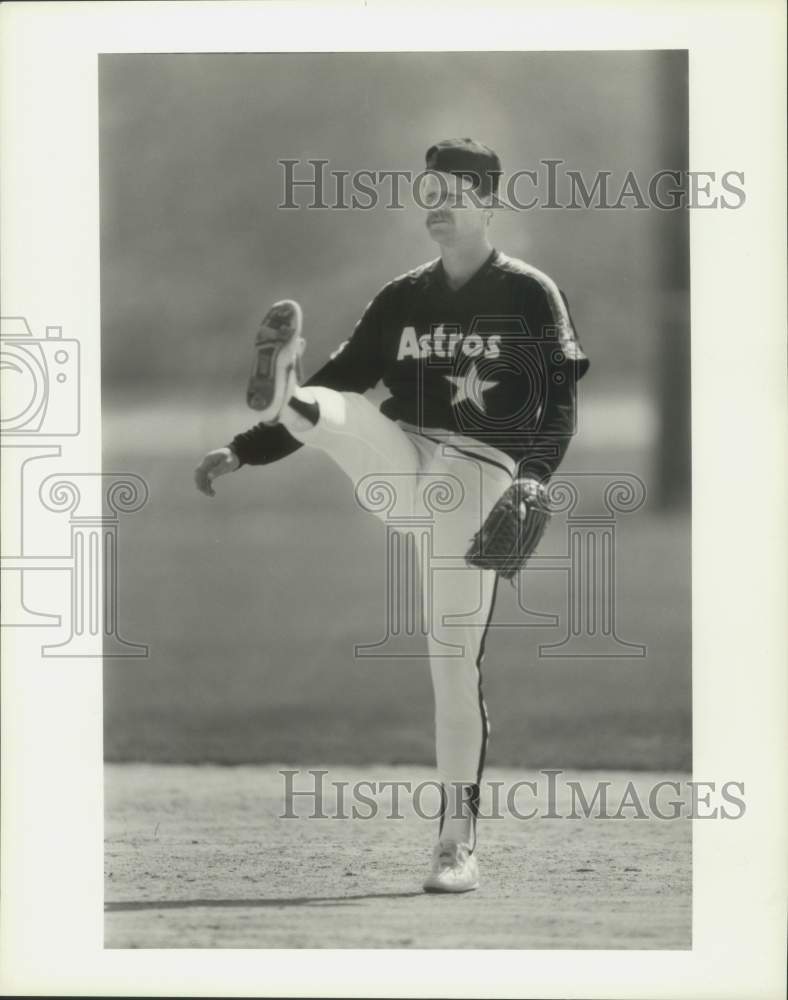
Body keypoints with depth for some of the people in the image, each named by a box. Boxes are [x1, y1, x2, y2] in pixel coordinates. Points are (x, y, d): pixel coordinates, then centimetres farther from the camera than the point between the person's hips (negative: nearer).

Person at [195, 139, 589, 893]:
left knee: (455, 655, -7)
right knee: (330, 409, -26)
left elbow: (559, 405, -6)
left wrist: (535, 477, -25)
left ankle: (458, 841, -3)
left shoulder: (529, 295, 2)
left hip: (479, 471, -4)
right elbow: (341, 381, 14)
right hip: (402, 460, 4)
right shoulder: (402, 299, 14)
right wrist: (242, 453, 5)